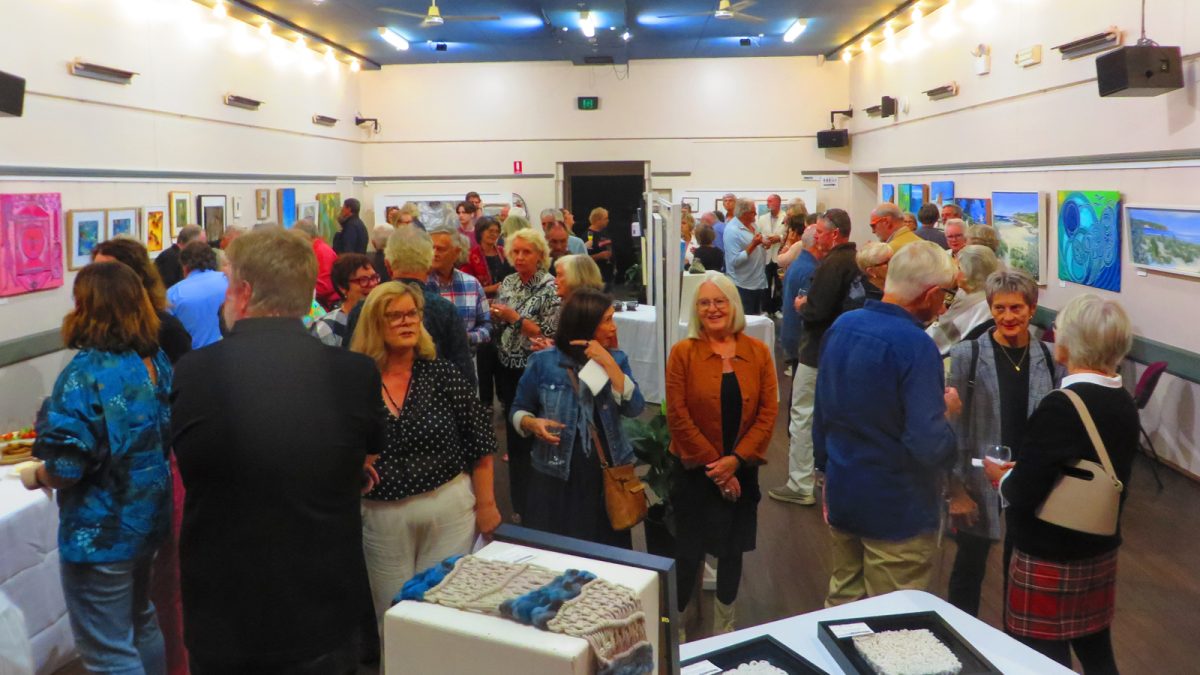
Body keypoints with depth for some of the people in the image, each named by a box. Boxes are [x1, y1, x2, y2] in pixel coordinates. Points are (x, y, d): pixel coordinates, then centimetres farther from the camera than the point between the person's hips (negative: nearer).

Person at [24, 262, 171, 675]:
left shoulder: (86, 374, -23)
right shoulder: (157, 360, 0)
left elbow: (65, 469, -23)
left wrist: (34, 476, -3)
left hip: (100, 534, -8)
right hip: (149, 518, 8)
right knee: (141, 624, 27)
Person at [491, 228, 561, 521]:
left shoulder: (550, 288, -12)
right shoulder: (507, 283, 6)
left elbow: (550, 335, -17)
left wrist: (516, 318, -19)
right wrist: (495, 316, -7)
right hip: (507, 368, 6)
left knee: (533, 436, 2)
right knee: (513, 434, 13)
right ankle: (519, 503, 27)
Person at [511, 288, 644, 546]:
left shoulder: (616, 359, 3)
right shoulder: (543, 362, -4)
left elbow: (634, 408, -11)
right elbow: (519, 410, 6)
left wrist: (608, 364, -16)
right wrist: (533, 423, -15)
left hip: (606, 475, 2)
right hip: (555, 477, -2)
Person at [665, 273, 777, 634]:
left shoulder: (758, 352, 0)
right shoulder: (683, 352, -7)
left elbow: (768, 411, -3)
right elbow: (677, 415, -10)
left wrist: (735, 460, -12)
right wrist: (712, 462, -12)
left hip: (741, 470, 3)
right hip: (695, 470, -2)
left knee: (733, 550, 15)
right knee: (689, 551, 5)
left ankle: (724, 626, 34)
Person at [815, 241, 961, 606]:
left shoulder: (841, 326, 0)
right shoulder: (915, 344, -24)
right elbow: (930, 446, -28)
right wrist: (946, 410, -7)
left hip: (842, 494, 7)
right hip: (897, 509, -7)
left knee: (842, 601, 22)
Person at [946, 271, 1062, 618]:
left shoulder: (1049, 358, -2)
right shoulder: (967, 354, -11)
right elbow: (952, 425, -10)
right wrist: (956, 489, -12)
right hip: (979, 479, -3)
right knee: (970, 565, 12)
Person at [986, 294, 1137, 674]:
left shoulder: (1060, 407, -24)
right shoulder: (1125, 405, 1)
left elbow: (1022, 494, -24)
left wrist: (1002, 477, -3)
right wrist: (1023, 471, 10)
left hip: (1049, 560, -8)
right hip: (1102, 553, 8)